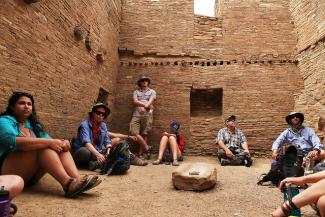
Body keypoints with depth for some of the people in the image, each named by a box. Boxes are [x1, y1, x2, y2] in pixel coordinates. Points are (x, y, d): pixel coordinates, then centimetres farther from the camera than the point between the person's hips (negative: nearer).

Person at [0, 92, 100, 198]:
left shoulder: (34, 125, 17)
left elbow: (49, 141, 4)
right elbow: (13, 141, -24)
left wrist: (63, 142, -20)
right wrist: (49, 142, -30)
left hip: (31, 175, 6)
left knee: (59, 146, -14)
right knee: (43, 146, -27)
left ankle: (77, 178, -34)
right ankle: (68, 183, -43)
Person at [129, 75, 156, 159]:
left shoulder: (152, 92, 14)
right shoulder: (136, 91, 17)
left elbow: (150, 102, -2)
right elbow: (135, 102, 1)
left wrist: (144, 107, -20)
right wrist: (145, 105, -11)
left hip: (147, 115, -1)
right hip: (136, 114, 2)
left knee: (144, 134, -2)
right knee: (134, 132, -13)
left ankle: (141, 152, 6)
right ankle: (147, 147, -3)